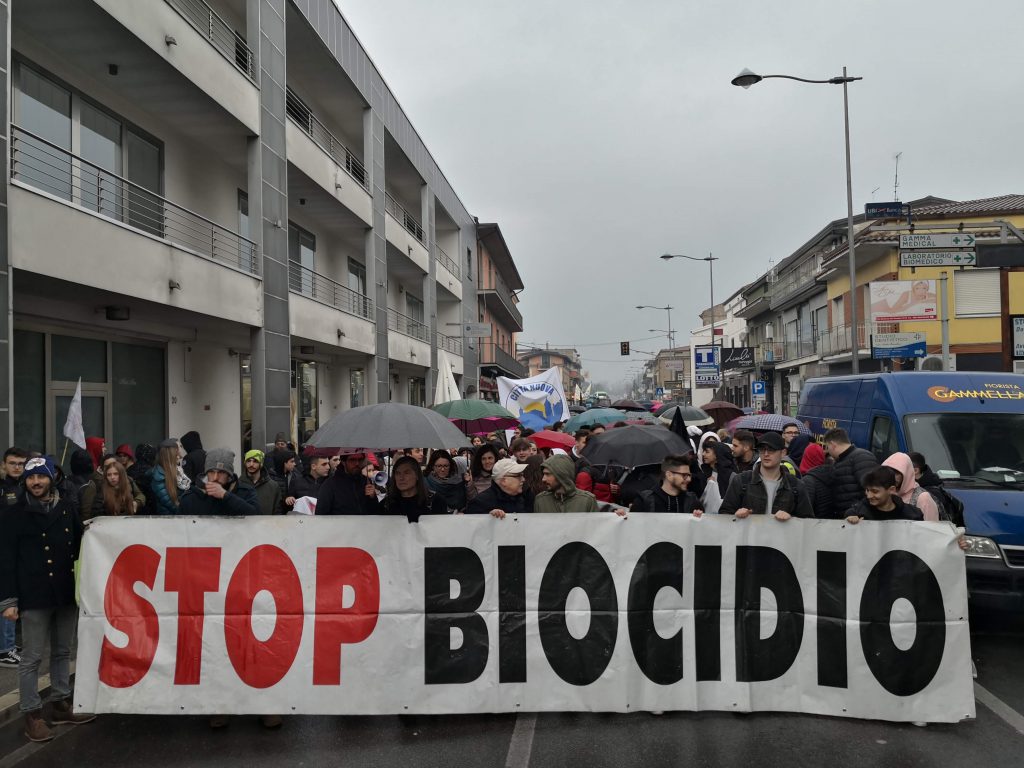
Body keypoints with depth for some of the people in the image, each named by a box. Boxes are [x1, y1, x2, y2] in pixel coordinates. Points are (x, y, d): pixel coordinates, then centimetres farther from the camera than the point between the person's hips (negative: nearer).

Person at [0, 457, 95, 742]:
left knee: (62, 652, 13)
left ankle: (60, 704, 25)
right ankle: (32, 714, 12)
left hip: (67, 593, 4)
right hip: (34, 597, -4)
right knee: (32, 658, 3)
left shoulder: (66, 509, 8)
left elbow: (79, 547, 13)